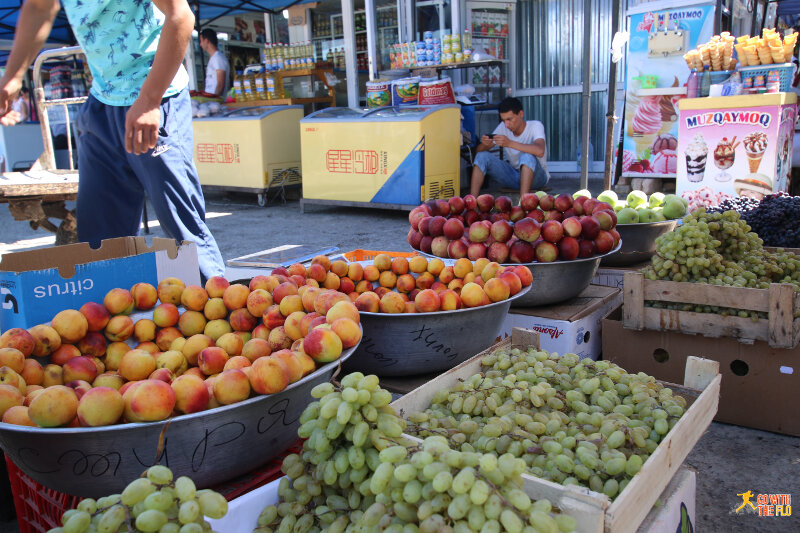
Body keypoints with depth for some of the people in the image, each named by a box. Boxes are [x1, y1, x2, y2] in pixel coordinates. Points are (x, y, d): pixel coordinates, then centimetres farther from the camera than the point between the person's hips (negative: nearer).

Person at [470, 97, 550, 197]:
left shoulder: (535, 126, -14)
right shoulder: (503, 127, -1)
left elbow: (540, 151, -36)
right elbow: (478, 151, -2)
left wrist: (509, 143, -42)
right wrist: (485, 144, -28)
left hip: (536, 177, -4)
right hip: (512, 175, 5)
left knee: (527, 156, -36)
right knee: (482, 156, -14)